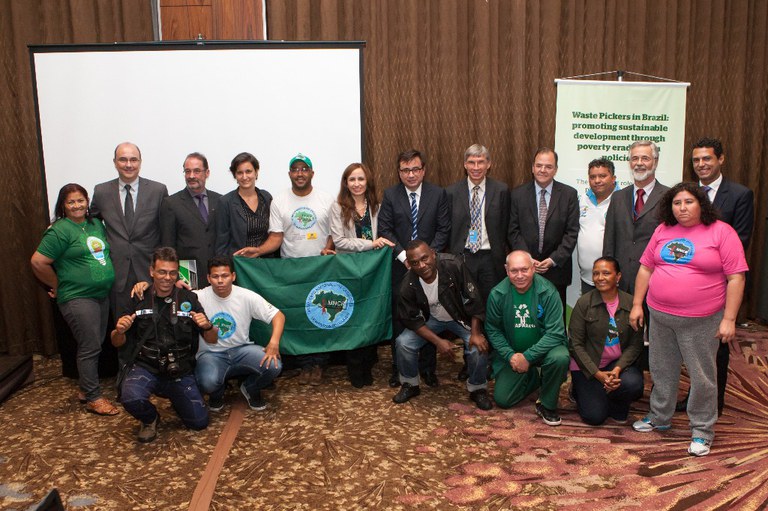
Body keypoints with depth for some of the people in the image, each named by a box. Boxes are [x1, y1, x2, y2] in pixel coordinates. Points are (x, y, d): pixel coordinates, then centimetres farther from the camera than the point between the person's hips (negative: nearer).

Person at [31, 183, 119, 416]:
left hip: (102, 295, 7)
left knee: (95, 345, 13)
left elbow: (106, 252, 24)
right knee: (90, 347, -4)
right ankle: (93, 398, 7)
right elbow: (38, 262, -12)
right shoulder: (60, 230, -10)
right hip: (78, 298, -7)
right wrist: (58, 286, -3)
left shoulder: (96, 224, 10)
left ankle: (86, 388, 28)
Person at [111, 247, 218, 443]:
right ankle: (150, 419, 6)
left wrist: (207, 326, -22)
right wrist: (119, 331, -18)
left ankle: (172, 395, 30)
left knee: (200, 422, -1)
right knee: (131, 399, -32)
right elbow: (117, 343, 6)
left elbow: (212, 340, 0)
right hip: (144, 367, -1)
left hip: (180, 371, 1)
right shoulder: (139, 300, -1)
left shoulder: (188, 299, -1)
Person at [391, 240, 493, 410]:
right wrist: (438, 341, -23)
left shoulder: (453, 265, -31)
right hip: (431, 319, 2)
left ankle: (478, 389, 3)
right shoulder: (409, 285, -24)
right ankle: (410, 385, 9)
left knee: (479, 346, -25)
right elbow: (412, 320, -14)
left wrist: (475, 333, -27)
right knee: (403, 343, -18)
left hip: (461, 317, -1)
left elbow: (474, 300, -22)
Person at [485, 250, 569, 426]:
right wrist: (510, 355, -18)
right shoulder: (497, 294, -13)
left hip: (544, 348, -2)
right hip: (512, 353, 2)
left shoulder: (548, 292, -20)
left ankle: (547, 405, -8)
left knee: (560, 358, -35)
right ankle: (535, 377, 26)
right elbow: (492, 330, -4)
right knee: (502, 399, -4)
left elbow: (555, 332, -21)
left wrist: (528, 356, -26)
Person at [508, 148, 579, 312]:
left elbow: (572, 232, -2)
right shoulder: (518, 194, 3)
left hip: (556, 269, 0)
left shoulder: (569, 194, 1)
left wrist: (553, 260, -11)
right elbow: (514, 231, 2)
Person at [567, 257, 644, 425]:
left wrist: (618, 369, -19)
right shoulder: (584, 303, -8)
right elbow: (575, 344, -9)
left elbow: (636, 344, -3)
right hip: (587, 365, -2)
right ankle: (581, 390, 22)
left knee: (633, 384, -31)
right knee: (594, 417, -13)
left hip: (618, 363, 2)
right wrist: (598, 374, -16)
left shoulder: (631, 303, -4)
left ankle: (617, 407, 5)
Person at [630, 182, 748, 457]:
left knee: (702, 376, 5)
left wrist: (729, 319, -13)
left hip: (701, 321, -4)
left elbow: (736, 278, -9)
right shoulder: (663, 230, 7)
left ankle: (702, 430, 20)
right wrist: (637, 305, 7)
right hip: (659, 316, 5)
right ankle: (659, 417, 35)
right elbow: (646, 268, 11)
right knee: (662, 370, 17)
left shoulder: (721, 232, -7)